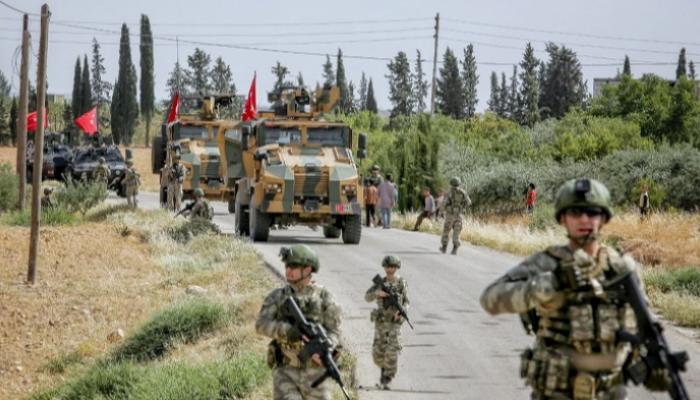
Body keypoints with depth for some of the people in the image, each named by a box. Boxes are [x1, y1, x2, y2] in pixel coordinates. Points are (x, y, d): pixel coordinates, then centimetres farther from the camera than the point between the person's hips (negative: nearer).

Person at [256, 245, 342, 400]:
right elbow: (262, 325, -10)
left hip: (316, 371, 0)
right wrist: (288, 331, -28)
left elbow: (333, 332, -5)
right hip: (286, 372, 0)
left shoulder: (324, 297, -1)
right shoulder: (277, 297, 3)